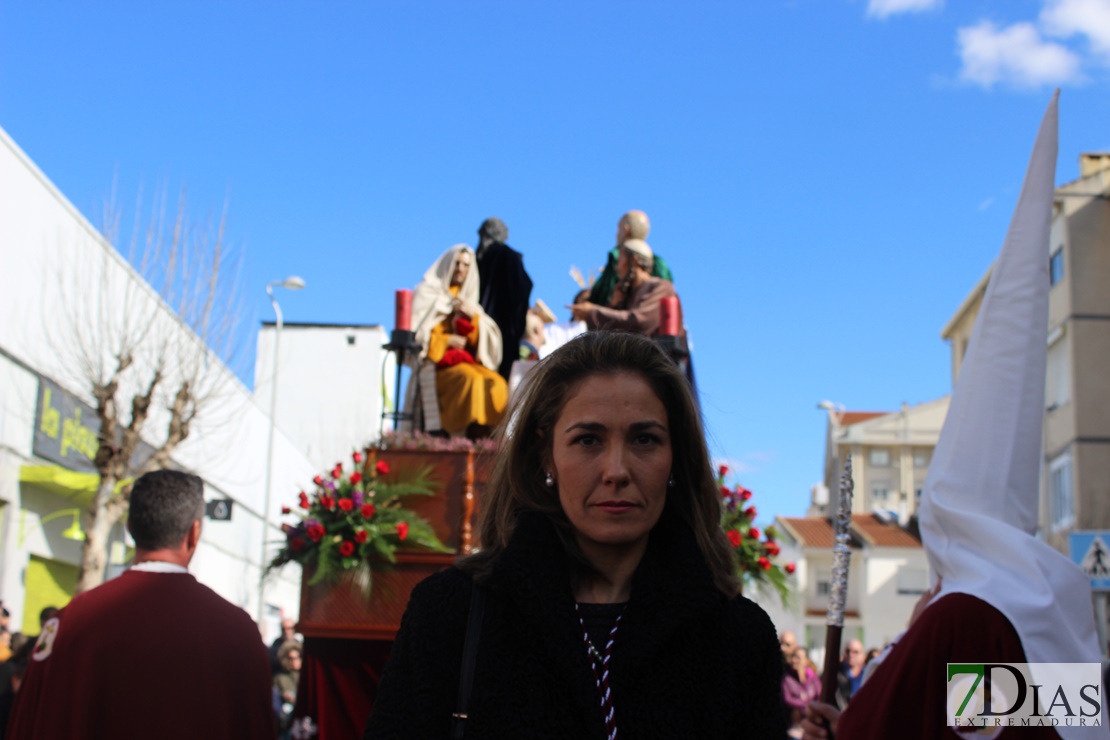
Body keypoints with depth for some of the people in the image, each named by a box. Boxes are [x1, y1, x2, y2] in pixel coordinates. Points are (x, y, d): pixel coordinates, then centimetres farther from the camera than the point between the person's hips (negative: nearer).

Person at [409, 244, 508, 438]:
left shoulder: (467, 297, 24)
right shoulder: (428, 292, 11)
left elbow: (477, 339, 14)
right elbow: (417, 331, 0)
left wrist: (474, 316, -4)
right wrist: (447, 341, -10)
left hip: (467, 357, 4)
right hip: (437, 359, -4)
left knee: (497, 383, -27)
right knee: (472, 379, -35)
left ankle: (491, 433, -35)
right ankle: (472, 431, -38)